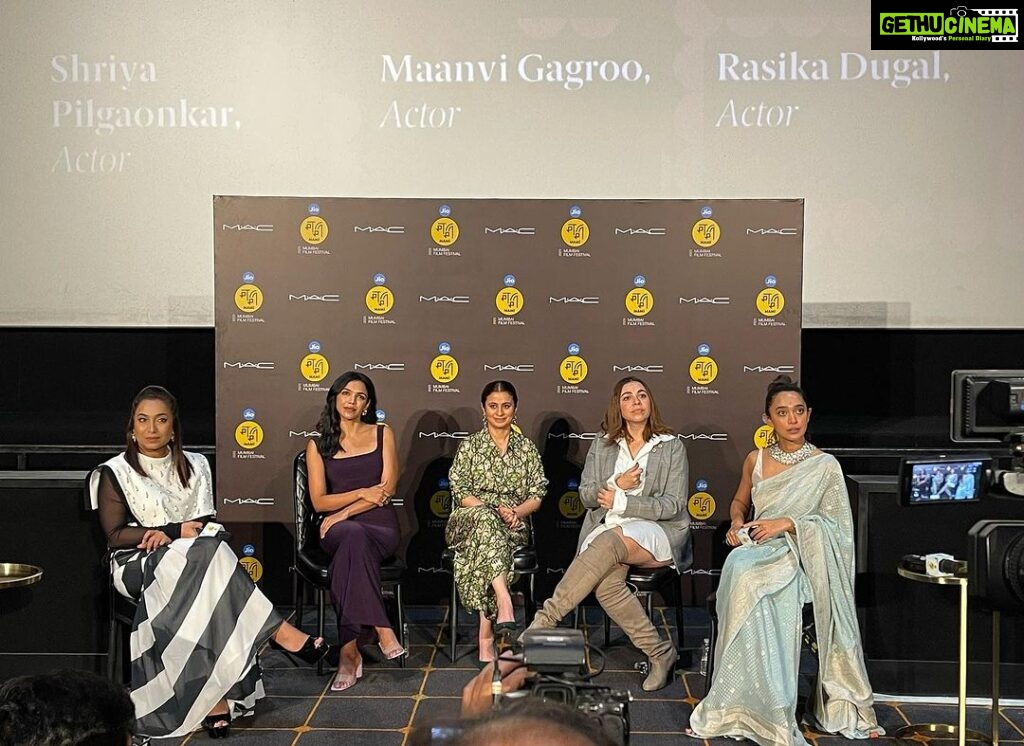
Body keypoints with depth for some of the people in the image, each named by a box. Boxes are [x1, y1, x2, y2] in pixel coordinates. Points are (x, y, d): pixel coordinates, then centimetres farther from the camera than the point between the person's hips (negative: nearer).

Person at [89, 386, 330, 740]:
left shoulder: (195, 466, 14)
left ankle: (212, 697, -39)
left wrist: (167, 534, -12)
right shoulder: (115, 472, 4)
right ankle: (281, 634, -35)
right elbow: (115, 535, -4)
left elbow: (206, 524, 9)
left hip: (191, 562, 3)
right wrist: (177, 530, -12)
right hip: (137, 567, -3)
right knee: (205, 554, -34)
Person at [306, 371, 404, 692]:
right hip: (336, 529, 0)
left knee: (346, 557, -37)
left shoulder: (382, 435, 10)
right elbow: (319, 501, 4)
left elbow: (388, 489, 0)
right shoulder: (318, 445, 11)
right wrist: (362, 492, -9)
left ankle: (349, 651, -34)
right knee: (354, 534, -39)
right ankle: (381, 630, -38)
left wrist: (345, 512, -11)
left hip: (381, 525, 0)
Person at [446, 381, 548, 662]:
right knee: (485, 518, -38)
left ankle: (485, 636, -35)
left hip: (513, 528, 1)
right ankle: (505, 603, -51)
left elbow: (537, 494, 9)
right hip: (468, 522, -1)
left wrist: (517, 512, -12)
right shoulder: (470, 446, 9)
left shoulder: (526, 447, 14)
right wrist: (495, 511, -15)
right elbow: (461, 494, 0)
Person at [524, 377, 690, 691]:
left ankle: (544, 620, -38)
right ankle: (660, 652, -20)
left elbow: (673, 505, -2)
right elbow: (586, 496, 11)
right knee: (605, 585, -32)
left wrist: (621, 502, -9)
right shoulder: (602, 445, 16)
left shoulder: (671, 446, 6)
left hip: (658, 533, -3)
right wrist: (617, 483, -9)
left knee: (609, 541, -37)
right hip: (608, 530, 3)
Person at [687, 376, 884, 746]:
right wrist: (736, 523, 6)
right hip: (757, 549, 3)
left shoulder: (825, 466, 1)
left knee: (748, 576, -36)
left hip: (798, 554, -3)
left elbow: (836, 524, -2)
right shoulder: (756, 459, 12)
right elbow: (739, 501, 28)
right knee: (739, 570, -35)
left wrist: (788, 523, -15)